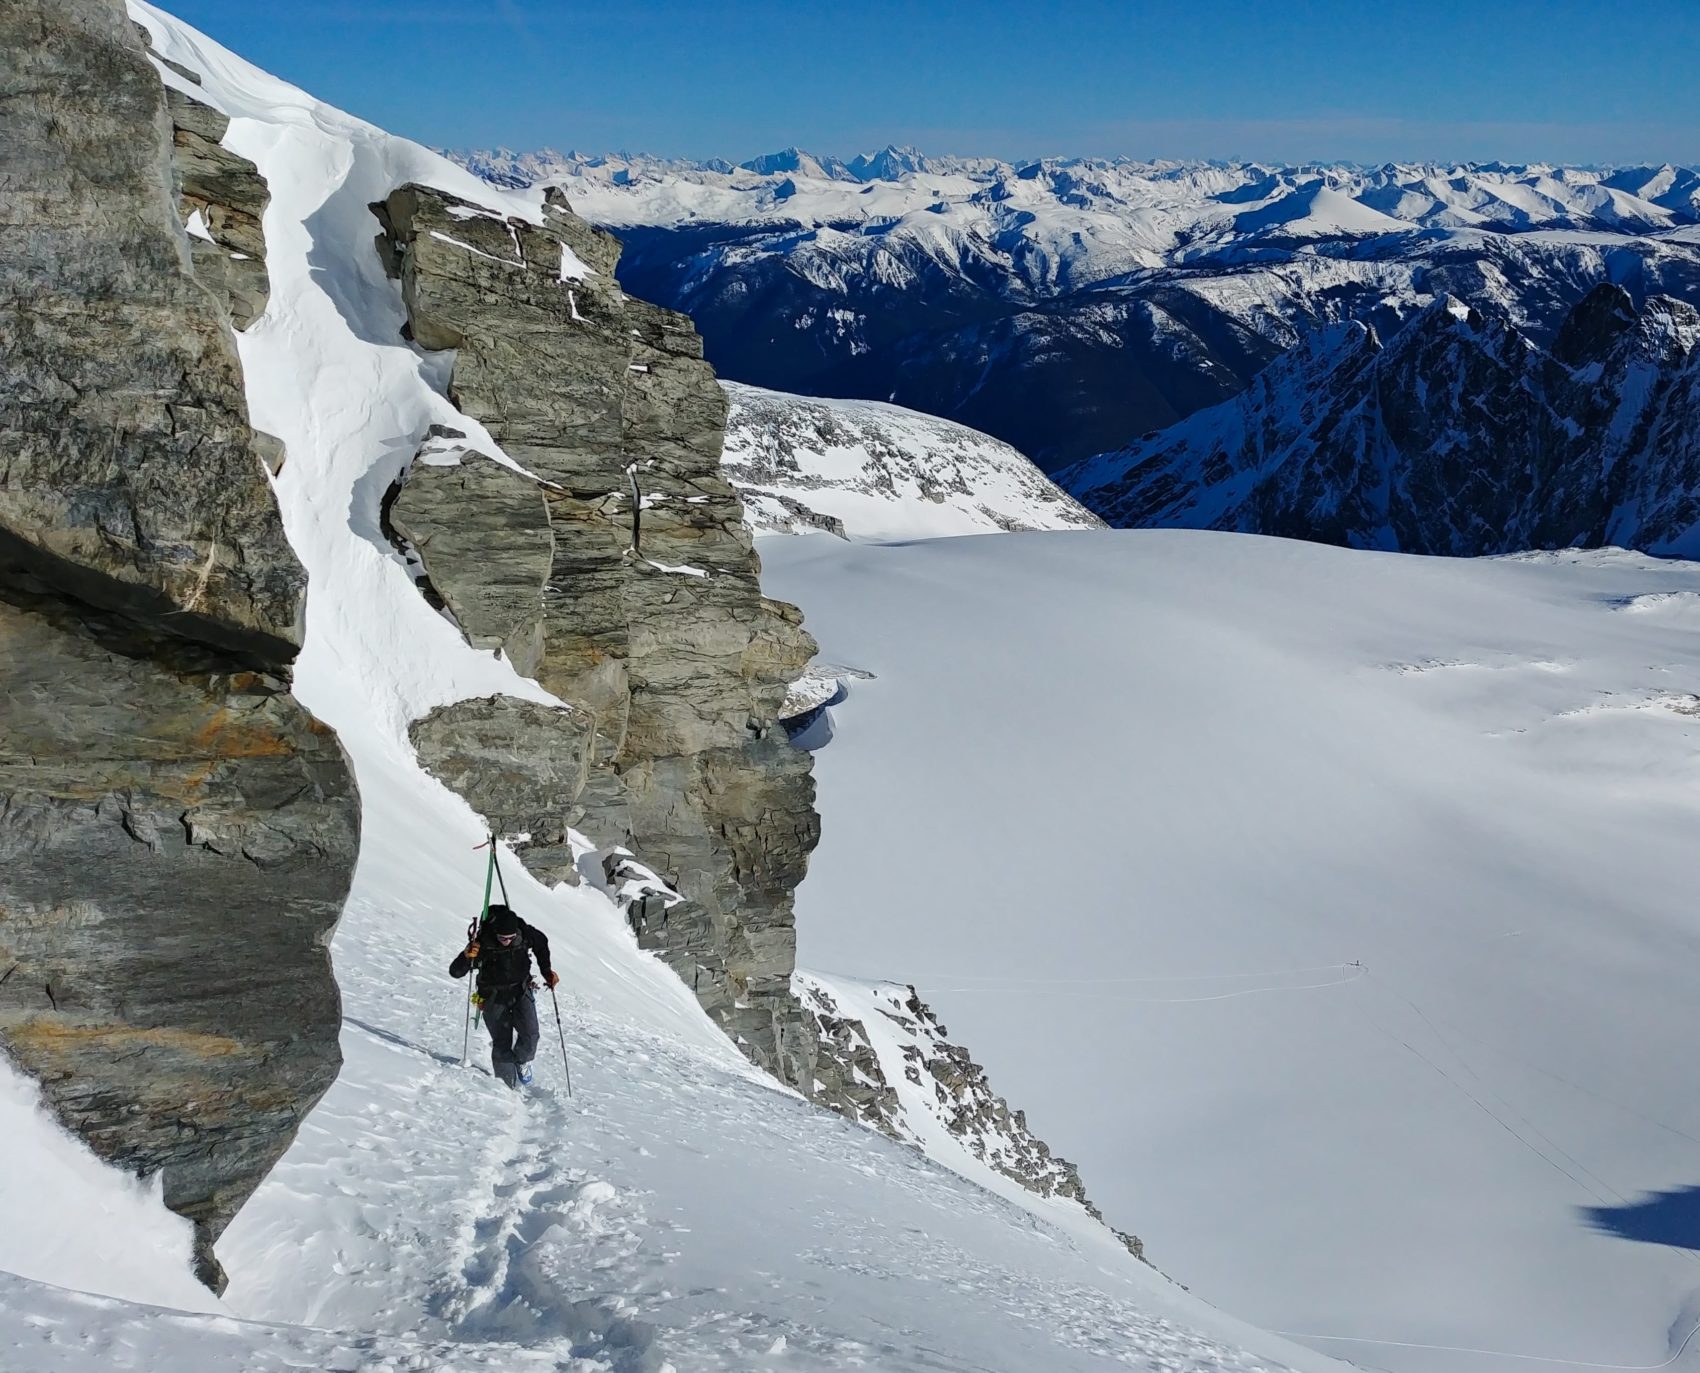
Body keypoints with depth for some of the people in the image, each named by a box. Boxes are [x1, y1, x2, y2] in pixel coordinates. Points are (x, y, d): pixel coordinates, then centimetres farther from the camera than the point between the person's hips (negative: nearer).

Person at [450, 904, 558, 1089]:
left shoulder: (526, 934, -17)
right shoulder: (482, 943, -24)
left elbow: (541, 943, 8)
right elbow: (455, 972, -21)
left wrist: (546, 970, 7)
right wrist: (467, 957, -41)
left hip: (521, 991, 2)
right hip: (494, 998, -2)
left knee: (530, 1035, -15)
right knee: (502, 1044, -8)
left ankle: (522, 1060, 17)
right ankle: (508, 1086, 9)